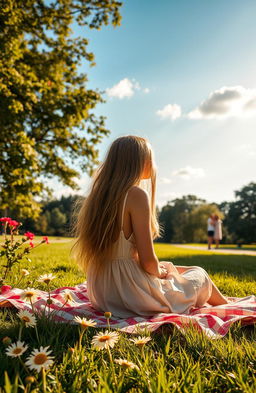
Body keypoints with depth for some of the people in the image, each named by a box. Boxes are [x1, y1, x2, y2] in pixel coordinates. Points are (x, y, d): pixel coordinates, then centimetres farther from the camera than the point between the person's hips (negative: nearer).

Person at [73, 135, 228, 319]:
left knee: (168, 266, 29)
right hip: (133, 295, -8)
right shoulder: (137, 194, -19)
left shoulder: (99, 193, 4)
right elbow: (148, 261, -21)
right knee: (199, 274, 16)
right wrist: (160, 272, 1)